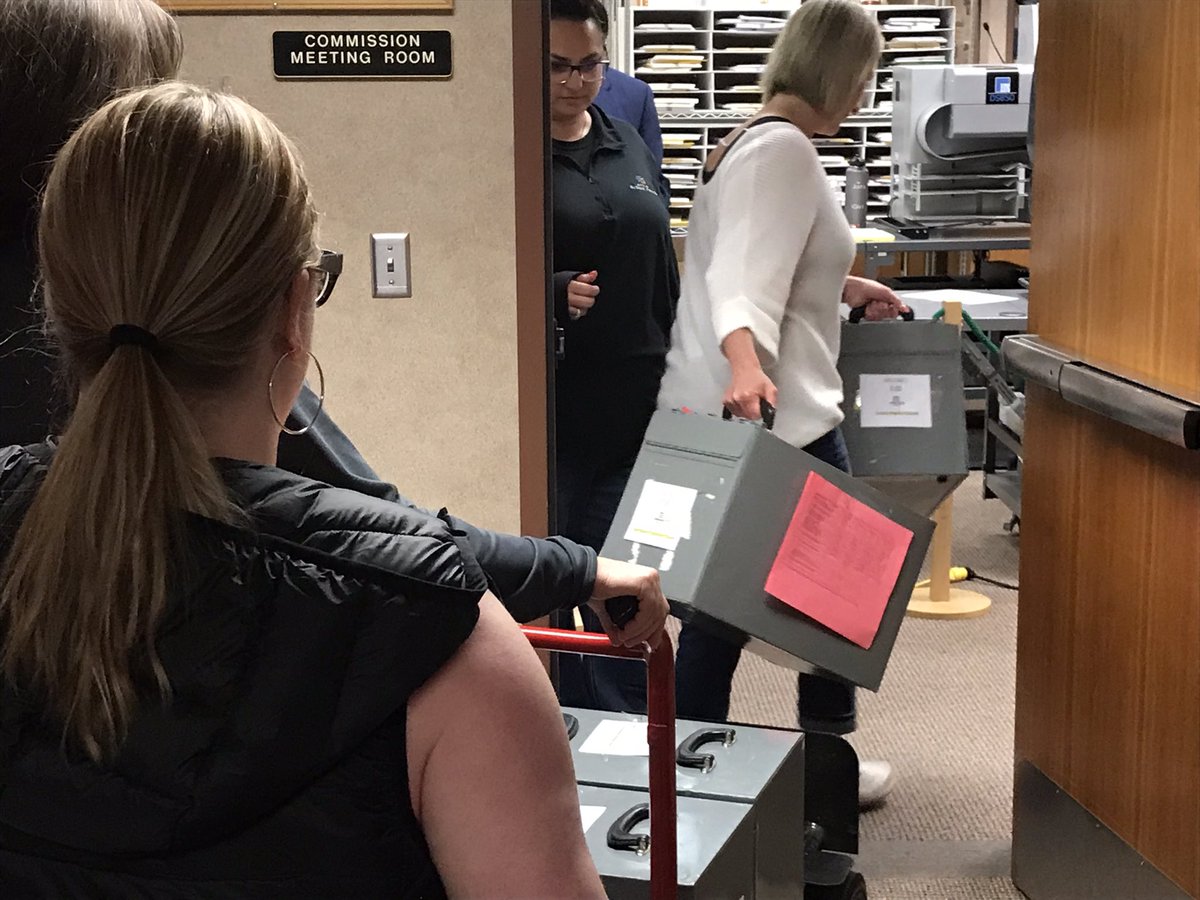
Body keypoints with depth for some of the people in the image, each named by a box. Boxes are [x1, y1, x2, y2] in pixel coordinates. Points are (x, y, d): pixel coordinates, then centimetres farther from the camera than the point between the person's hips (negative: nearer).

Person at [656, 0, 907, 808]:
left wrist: (843, 288, 38)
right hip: (774, 411, -10)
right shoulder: (786, 150, -17)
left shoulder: (751, 140, 15)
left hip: (712, 411, 10)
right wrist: (746, 362, -46)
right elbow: (744, 279, -30)